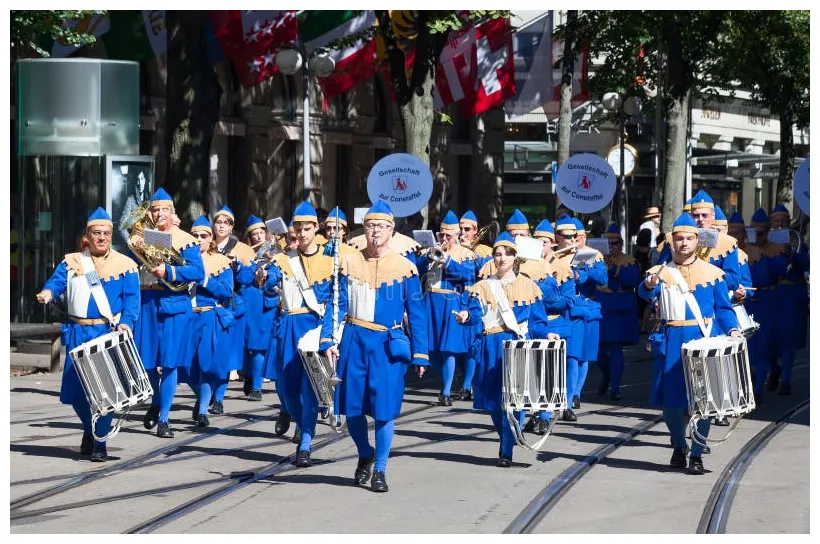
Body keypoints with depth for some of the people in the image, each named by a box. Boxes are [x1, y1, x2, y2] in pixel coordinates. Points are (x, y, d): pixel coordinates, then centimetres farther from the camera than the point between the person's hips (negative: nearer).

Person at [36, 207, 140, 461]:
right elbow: (56, 282, -1)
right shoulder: (71, 262, 12)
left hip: (109, 333, -3)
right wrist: (47, 293, -24)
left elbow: (132, 299, -2)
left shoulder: (125, 265, 5)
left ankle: (99, 443, -1)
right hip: (78, 333, 3)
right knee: (74, 389, 4)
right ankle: (90, 429, 31)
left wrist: (126, 322, -19)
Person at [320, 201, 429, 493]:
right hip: (354, 342, 2)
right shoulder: (350, 263, 4)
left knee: (384, 410, -5)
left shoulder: (405, 268, 0)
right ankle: (365, 455, 31)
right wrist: (328, 340, -9)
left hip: (389, 345, -2)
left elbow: (416, 314, 2)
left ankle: (379, 469, 10)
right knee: (352, 407, 5)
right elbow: (337, 305, 3)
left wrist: (419, 355, -1)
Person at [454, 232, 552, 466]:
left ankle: (506, 451, -8)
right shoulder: (483, 287, 11)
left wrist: (547, 335, -12)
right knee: (493, 400, 4)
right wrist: (466, 316, -25)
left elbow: (537, 322, 7)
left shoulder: (528, 286, 8)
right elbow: (475, 314, -2)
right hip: (491, 348, 2)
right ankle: (507, 439, 26)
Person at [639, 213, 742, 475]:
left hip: (703, 340, -1)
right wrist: (649, 285, -37)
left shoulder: (713, 273, 7)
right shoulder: (661, 272, 7)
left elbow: (723, 309, 8)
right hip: (671, 342, 1)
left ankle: (696, 454, 7)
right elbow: (646, 293, -13)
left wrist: (732, 330, -11)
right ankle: (679, 446, 27)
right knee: (670, 399, 3)